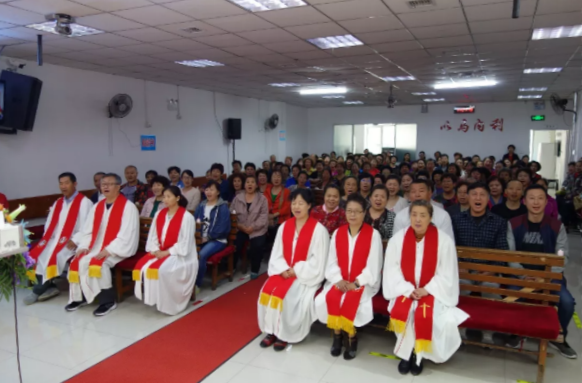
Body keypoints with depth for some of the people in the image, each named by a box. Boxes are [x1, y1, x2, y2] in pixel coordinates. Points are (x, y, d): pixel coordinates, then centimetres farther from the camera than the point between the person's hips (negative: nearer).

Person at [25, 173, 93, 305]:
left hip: (72, 242, -7)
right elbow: (49, 224, 18)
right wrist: (47, 238, 0)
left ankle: (38, 291, -8)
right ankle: (49, 287, -3)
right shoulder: (58, 203, 17)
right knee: (35, 255, -14)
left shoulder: (84, 202, -5)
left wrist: (75, 241, -21)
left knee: (54, 256, -28)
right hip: (55, 239, 7)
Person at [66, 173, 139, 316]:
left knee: (98, 264, -29)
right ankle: (80, 297, 3)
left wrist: (109, 250, -23)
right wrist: (84, 246, -6)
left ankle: (108, 300, -13)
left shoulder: (128, 207, -9)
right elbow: (87, 230, 12)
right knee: (76, 262, -14)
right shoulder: (97, 207, 13)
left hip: (117, 249, -7)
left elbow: (126, 234, -16)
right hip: (96, 247, 7)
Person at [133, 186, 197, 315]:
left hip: (179, 255, -6)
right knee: (142, 267, -20)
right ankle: (151, 298, -6)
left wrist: (167, 252, -19)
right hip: (160, 252, 6)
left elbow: (184, 243, -14)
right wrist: (155, 250, -9)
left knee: (160, 270, -32)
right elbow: (153, 236, 9)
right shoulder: (159, 214, 8)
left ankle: (167, 304, -13)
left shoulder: (186, 217, -11)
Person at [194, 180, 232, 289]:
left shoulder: (223, 207, -3)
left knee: (202, 254, -32)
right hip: (201, 238, 5)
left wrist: (208, 237, -17)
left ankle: (197, 283, -17)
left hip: (217, 240, -5)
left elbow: (222, 227, -12)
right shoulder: (201, 205, 15)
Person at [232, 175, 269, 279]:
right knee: (235, 244, -22)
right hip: (240, 229, 2)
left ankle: (254, 270, -5)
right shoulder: (237, 198, 9)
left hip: (257, 229, -1)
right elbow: (232, 213, 3)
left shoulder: (262, 198, 3)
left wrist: (252, 227, -16)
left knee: (257, 246, -27)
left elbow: (263, 216, -5)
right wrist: (240, 226, -13)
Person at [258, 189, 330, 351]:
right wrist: (283, 269, -10)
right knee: (267, 290, -20)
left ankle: (283, 334, -8)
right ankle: (271, 331, -5)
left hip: (306, 275, -5)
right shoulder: (284, 226, 8)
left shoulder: (319, 229, -9)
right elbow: (276, 254, 8)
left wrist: (296, 271, -15)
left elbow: (317, 260, -11)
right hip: (284, 272, 5)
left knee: (283, 294, -26)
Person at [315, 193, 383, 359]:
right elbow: (332, 262, 4)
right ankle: (338, 333, -2)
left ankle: (350, 336, -5)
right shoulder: (338, 233, 6)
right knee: (329, 299, -24)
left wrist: (356, 283, -17)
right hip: (340, 280, 3)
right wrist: (338, 280, -13)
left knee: (351, 301, -30)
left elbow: (373, 266, -9)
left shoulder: (373, 235, -5)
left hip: (364, 281, -3)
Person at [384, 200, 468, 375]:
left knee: (424, 315, -28)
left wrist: (426, 290, -16)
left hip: (433, 292, -2)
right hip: (406, 290, 2)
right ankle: (406, 352, -1)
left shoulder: (444, 240, -10)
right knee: (400, 312, -26)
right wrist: (408, 290, -15)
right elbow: (392, 269, -4)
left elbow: (446, 274, -7)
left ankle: (418, 353, -1)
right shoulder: (398, 238, -4)